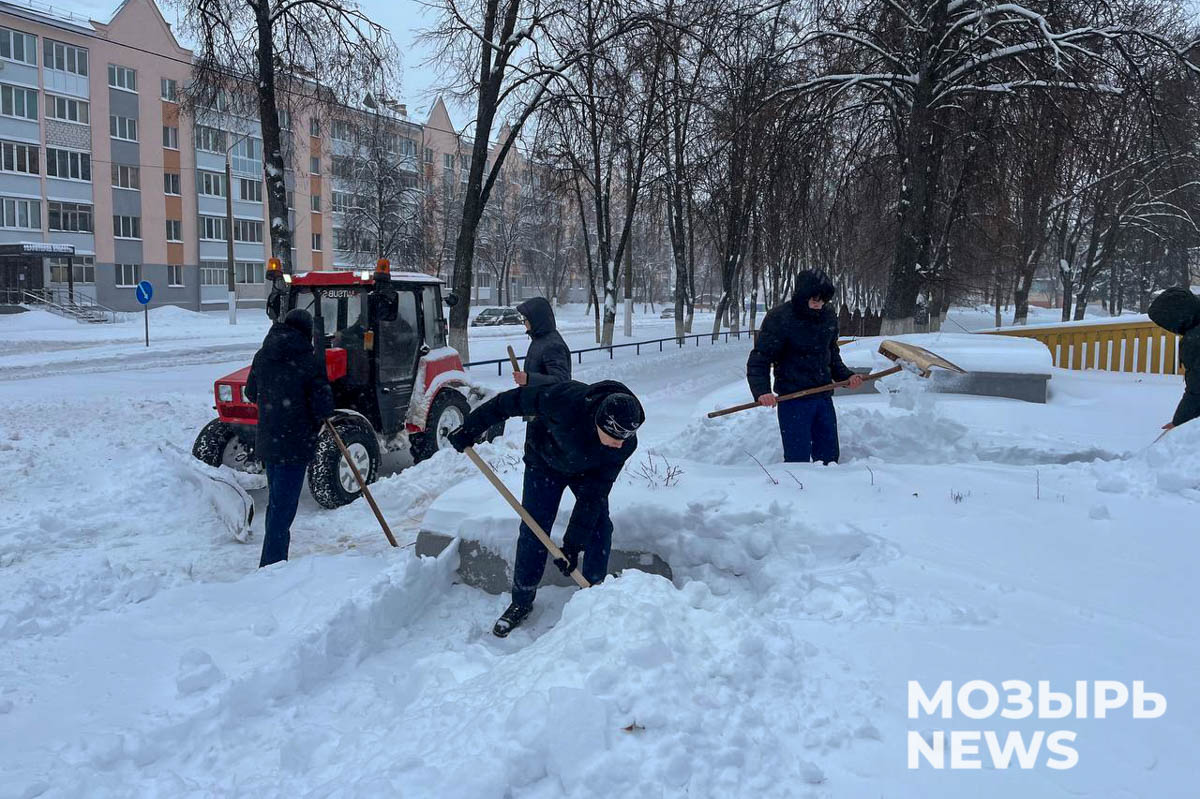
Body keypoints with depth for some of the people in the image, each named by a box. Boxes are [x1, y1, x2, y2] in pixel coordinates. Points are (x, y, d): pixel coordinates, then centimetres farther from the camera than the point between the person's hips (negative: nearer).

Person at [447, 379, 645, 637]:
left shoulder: (625, 443, -33)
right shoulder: (565, 400, -43)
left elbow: (594, 493, -28)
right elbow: (510, 401, -29)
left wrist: (573, 544, -28)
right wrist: (470, 429, -19)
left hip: (589, 470, 2)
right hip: (546, 463, -1)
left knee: (599, 526, -10)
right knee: (533, 529, -5)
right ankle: (522, 602, 10)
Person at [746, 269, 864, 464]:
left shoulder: (829, 316, 6)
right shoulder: (779, 318, -13)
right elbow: (759, 360, -12)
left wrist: (846, 375, 8)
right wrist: (761, 391, -26)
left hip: (824, 397, 6)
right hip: (793, 401, -6)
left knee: (830, 457, 13)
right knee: (798, 460, -6)